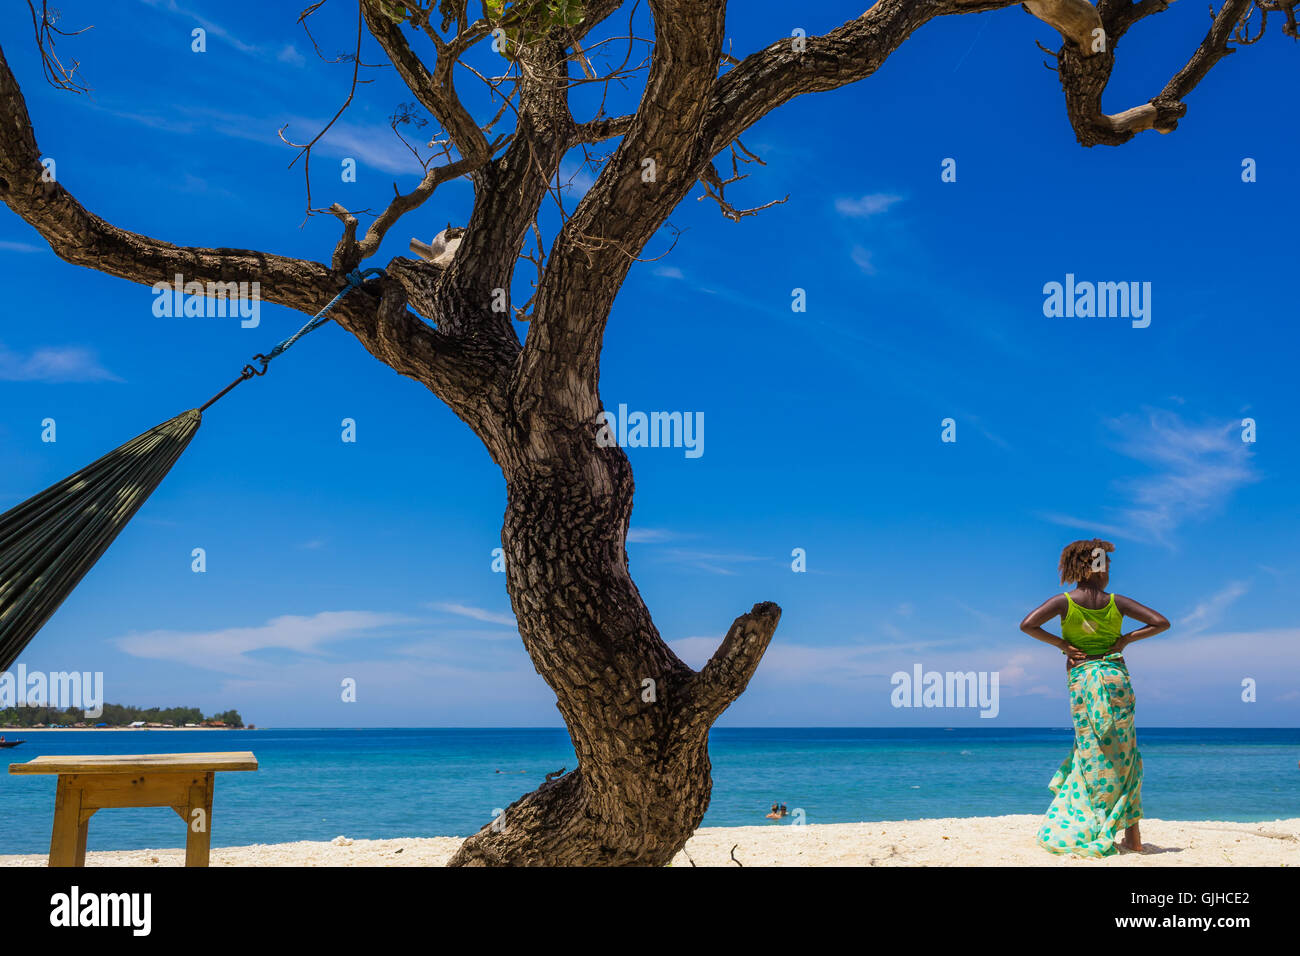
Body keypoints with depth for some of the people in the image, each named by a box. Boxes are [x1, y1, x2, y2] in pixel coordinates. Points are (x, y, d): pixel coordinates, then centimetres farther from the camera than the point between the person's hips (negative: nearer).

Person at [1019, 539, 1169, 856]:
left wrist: (1061, 644, -6)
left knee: (1093, 757, 5)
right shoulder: (1116, 602, 0)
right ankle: (1132, 834, 8)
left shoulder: (1064, 601, -3)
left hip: (1081, 678, -1)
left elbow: (1027, 625, -15)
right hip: (1116, 675, 1)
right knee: (1124, 755, 8)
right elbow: (1161, 622, 0)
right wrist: (1126, 639, 2)